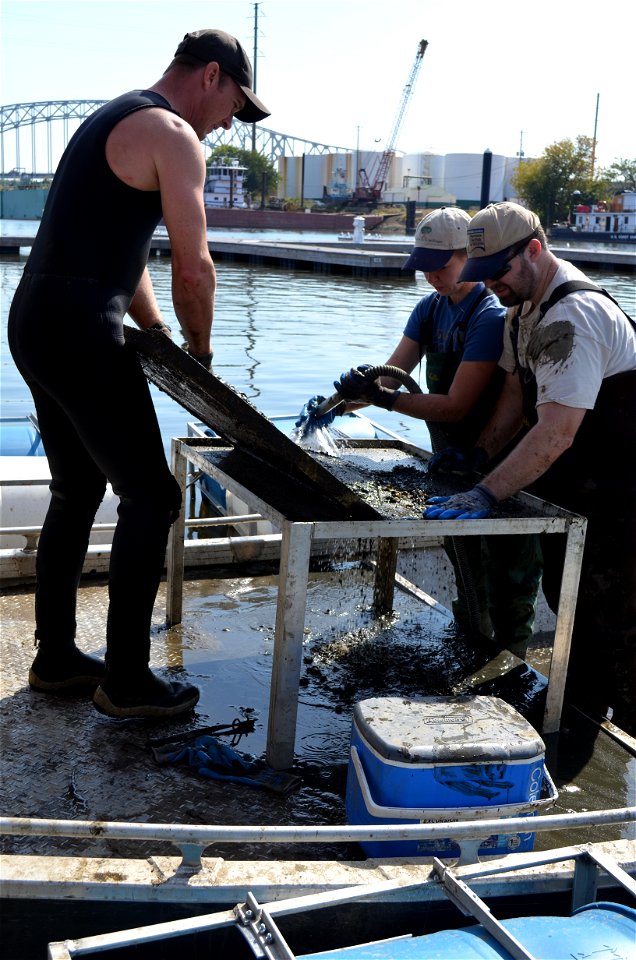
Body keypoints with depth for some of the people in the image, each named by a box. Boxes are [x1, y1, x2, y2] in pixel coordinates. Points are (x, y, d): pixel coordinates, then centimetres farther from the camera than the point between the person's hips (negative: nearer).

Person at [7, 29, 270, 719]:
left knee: (77, 494, 18)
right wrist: (199, 351, 5)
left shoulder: (116, 120, 24)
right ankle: (126, 682, 6)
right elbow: (194, 268, -11)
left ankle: (55, 657, 28)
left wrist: (159, 336, 19)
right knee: (151, 500, -2)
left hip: (34, 325, 10)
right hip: (81, 335, -10)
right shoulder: (174, 135, -8)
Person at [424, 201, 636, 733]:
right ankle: (581, 709, 36)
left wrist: (487, 494, -34)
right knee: (565, 596, 18)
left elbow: (555, 433, -33)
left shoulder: (574, 315, -28)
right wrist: (478, 454, 5)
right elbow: (518, 388, 13)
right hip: (572, 487, 10)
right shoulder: (525, 304, 5)